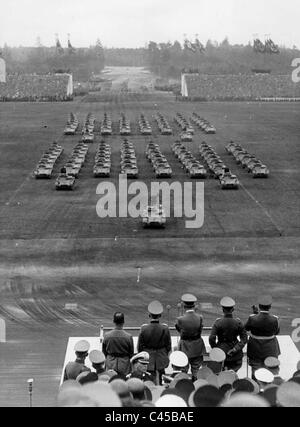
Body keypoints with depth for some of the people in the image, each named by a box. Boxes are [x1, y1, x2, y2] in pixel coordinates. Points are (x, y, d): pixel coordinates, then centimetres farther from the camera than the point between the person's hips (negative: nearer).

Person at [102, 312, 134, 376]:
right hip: (124, 366, -2)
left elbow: (104, 352, 3)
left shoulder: (107, 336, -9)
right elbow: (131, 353, -3)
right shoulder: (128, 337, -14)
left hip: (110, 365, 2)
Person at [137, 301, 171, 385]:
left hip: (148, 361, -1)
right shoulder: (165, 329, -14)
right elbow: (168, 346, -3)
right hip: (161, 361, 1)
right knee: (159, 380, 18)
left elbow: (139, 347, -6)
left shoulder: (144, 329, -17)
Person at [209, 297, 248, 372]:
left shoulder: (218, 323, -13)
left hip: (221, 351, -1)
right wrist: (235, 349, -10)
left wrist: (215, 349, 2)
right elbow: (244, 339, -8)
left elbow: (211, 339, -13)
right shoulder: (238, 323, -7)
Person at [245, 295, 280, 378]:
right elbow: (277, 332, -2)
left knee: (256, 372, 12)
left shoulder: (252, 318, -21)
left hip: (256, 350, 0)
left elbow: (246, 328, -1)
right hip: (270, 350, 0)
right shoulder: (274, 319, -19)